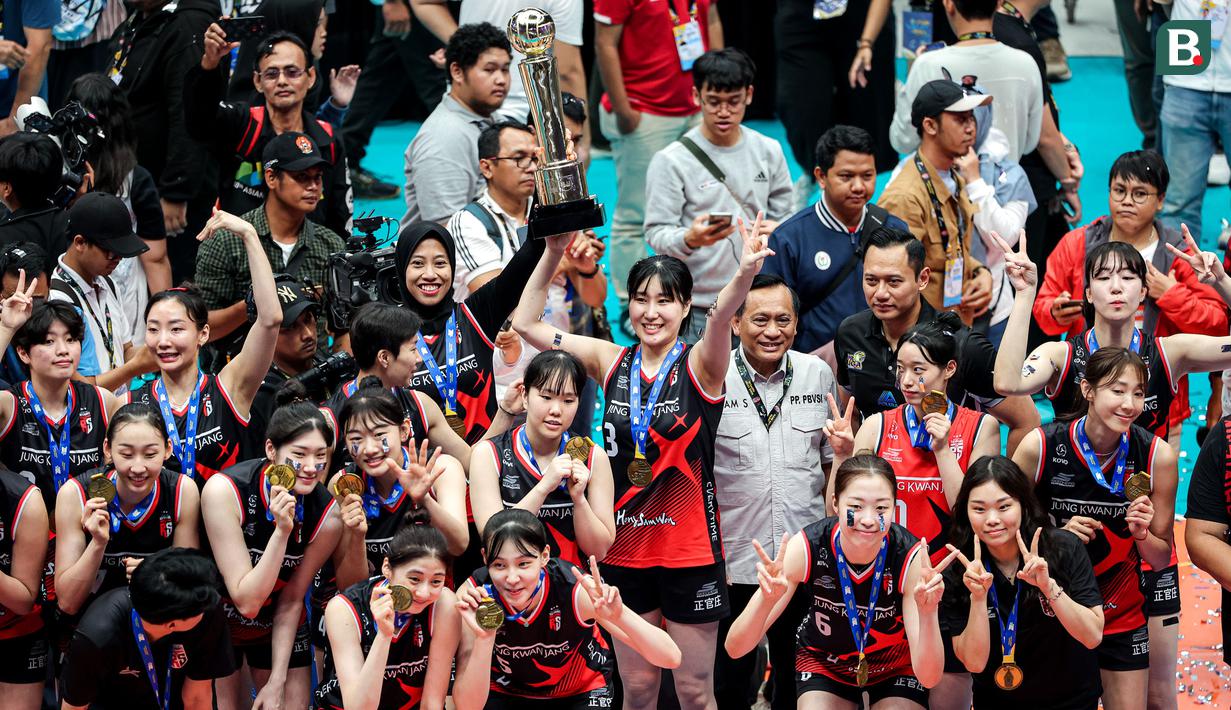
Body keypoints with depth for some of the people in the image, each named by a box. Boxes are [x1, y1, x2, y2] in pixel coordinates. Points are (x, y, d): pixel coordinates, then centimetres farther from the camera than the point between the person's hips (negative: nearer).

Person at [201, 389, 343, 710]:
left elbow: (290, 602, -8)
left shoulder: (327, 513, -20)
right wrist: (281, 530, -38)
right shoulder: (225, 491, -29)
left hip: (281, 627, 2)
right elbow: (247, 602, -29)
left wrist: (277, 682, -9)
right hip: (220, 621, -2)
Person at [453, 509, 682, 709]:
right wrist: (483, 638, -46)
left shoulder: (576, 590, -32)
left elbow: (670, 658, -34)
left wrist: (619, 616, -52)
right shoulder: (473, 596, -29)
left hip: (581, 691, -1)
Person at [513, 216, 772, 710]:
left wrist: (744, 275, -50)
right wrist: (552, 253, -6)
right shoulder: (613, 363, 5)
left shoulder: (698, 366, -7)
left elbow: (719, 317, -29)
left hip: (690, 549, -3)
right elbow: (526, 323, 5)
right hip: (626, 549, 3)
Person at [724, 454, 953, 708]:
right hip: (823, 662, 1)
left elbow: (929, 677, -34)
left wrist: (927, 612, -53)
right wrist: (766, 599, -51)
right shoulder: (806, 547, -30)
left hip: (896, 666, -1)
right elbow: (735, 648, -30)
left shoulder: (910, 557, -31)